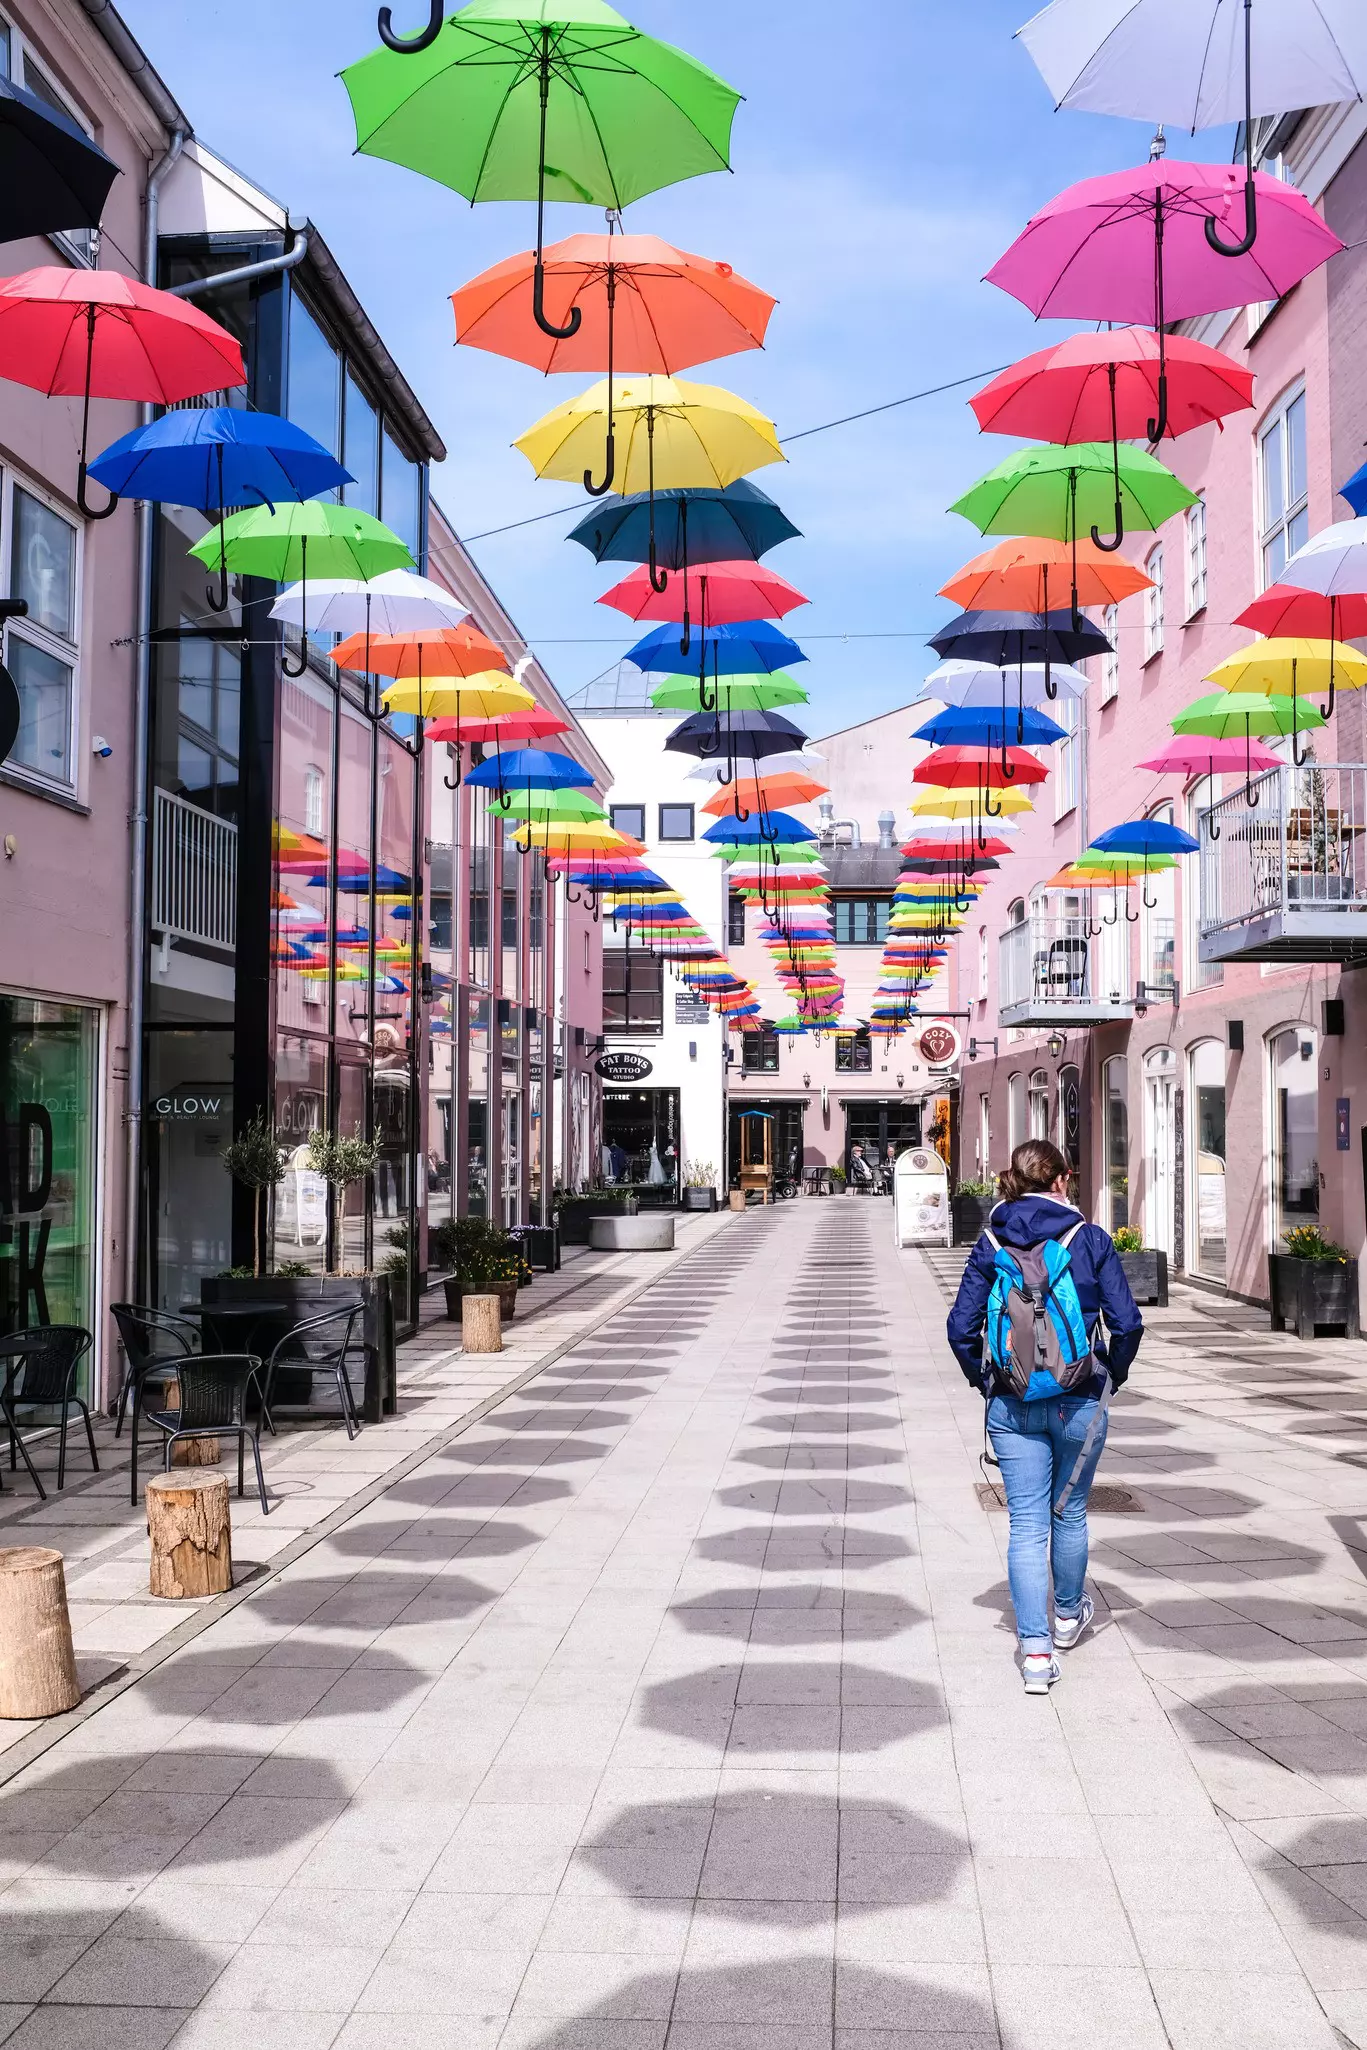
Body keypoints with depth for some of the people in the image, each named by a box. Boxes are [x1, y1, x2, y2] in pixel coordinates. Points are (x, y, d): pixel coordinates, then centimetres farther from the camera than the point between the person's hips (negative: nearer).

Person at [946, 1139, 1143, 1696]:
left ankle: (1035, 1652, -1)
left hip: (1012, 1405, 1)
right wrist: (1112, 1376, 9)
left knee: (1026, 1524, 4)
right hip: (1079, 1400, -1)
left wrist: (984, 1380, 12)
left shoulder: (991, 1244, 0)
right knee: (1069, 1513, 18)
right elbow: (1126, 1323, -8)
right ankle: (1068, 1616, 39)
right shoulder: (1089, 1239, -5)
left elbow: (961, 1327, -3)